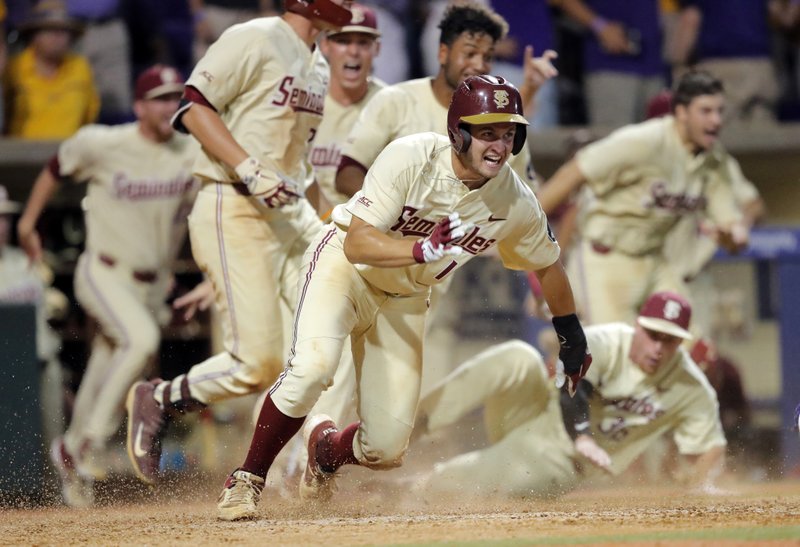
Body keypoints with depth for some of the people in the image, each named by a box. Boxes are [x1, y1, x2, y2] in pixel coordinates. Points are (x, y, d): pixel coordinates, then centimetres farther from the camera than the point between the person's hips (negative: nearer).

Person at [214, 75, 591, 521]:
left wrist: (573, 337, 15)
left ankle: (327, 448, 35)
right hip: (345, 267, -4)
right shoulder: (412, 158, -28)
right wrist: (422, 250, -47)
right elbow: (357, 244, -30)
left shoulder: (516, 203, -16)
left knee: (386, 448, -3)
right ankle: (248, 480, -13)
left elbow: (548, 264, 5)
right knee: (312, 367, -33)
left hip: (405, 301, 4)